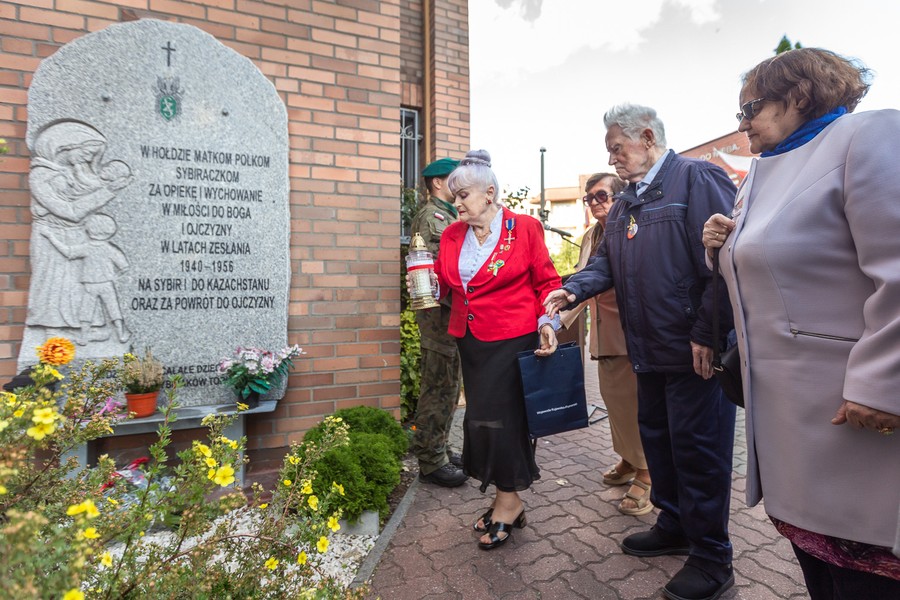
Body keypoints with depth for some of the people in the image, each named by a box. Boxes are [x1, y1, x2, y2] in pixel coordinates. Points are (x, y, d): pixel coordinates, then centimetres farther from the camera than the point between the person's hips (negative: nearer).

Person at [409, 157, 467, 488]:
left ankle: (438, 449, 29)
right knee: (439, 389, -2)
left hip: (452, 314, 10)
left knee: (446, 386, 16)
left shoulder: (447, 216, 21)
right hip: (440, 314, -10)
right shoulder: (431, 217, -10)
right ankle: (432, 461, 11)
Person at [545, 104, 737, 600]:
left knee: (696, 447, 2)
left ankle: (711, 559, 22)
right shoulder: (623, 204, 16)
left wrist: (706, 334, -21)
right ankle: (674, 525, 38)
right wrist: (573, 289, -6)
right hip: (648, 350, 9)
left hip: (695, 348, -8)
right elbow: (606, 262, 13)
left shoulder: (696, 178, -10)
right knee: (656, 436, 18)